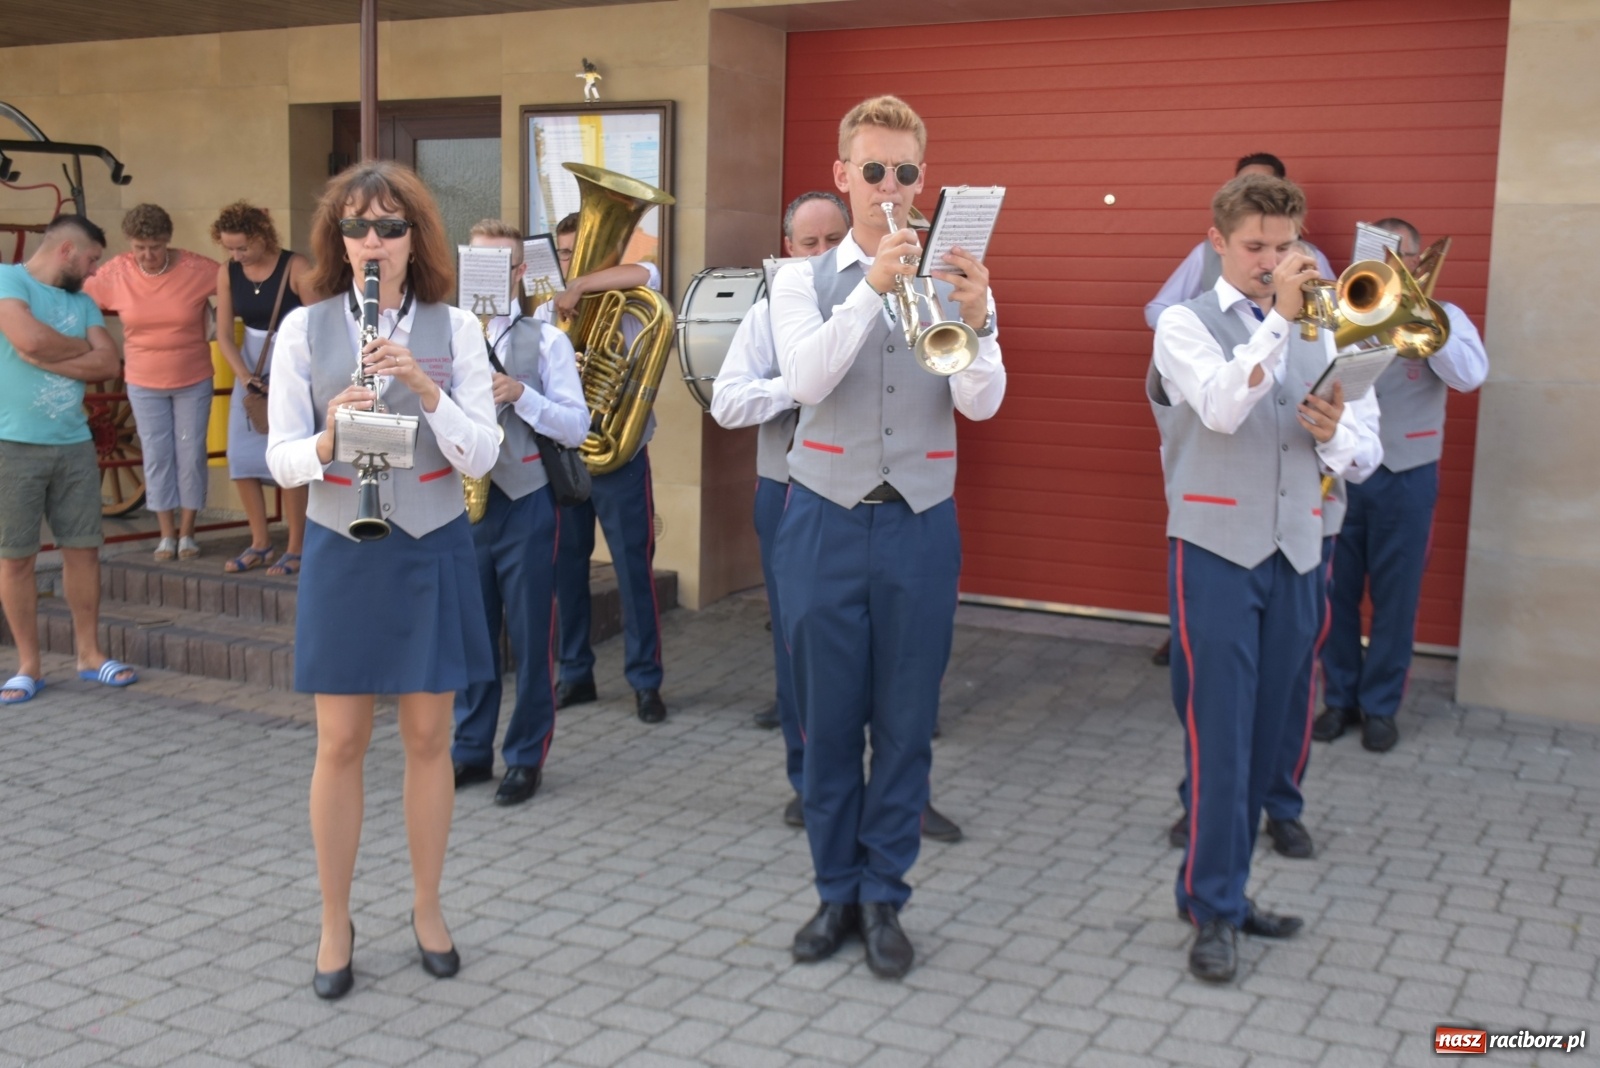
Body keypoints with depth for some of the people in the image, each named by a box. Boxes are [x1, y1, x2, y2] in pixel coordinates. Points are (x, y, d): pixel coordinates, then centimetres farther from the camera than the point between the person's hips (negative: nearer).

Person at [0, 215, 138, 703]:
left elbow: (110, 364, 1)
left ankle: (89, 654, 18)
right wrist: (83, 346, -3)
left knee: (83, 548, 8)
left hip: (75, 443, 5)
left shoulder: (83, 302, 12)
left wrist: (46, 358, -12)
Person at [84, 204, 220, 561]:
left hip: (193, 381, -1)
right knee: (157, 457, 6)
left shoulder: (196, 268, -15)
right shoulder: (116, 273, -8)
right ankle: (167, 535, 15)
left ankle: (186, 533, 16)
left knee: (190, 455, 5)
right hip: (144, 384, 1)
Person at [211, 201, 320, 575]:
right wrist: (244, 375, -11)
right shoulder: (228, 274, 0)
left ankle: (296, 548, 3)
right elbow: (224, 334, 2)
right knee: (241, 456, 5)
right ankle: (260, 541, 18)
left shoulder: (294, 268, -14)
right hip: (251, 366, 5)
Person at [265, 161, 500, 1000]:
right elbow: (281, 459, -5)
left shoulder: (455, 328, -2)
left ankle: (427, 907, 27)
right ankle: (334, 922, 22)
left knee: (428, 736, 9)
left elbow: (481, 457, -9)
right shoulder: (304, 328, -3)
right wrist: (327, 439, -26)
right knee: (341, 744, 5)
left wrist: (423, 385, -23)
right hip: (342, 552, 0)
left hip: (433, 550, 1)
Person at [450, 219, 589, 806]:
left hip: (524, 505, -3)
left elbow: (577, 427, -6)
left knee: (529, 637, 4)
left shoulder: (546, 341, 0)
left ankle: (526, 758, 16)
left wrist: (521, 394, -19)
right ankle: (471, 751, 25)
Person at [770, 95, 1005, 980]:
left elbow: (982, 403, -8)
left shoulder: (954, 279, 4)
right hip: (825, 521, 0)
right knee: (829, 718, 7)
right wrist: (873, 287, -25)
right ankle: (836, 890, 24)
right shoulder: (803, 280, 4)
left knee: (906, 722, 6)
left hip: (920, 525, 0)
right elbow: (806, 381, -15)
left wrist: (974, 321, -27)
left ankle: (884, 898, 20)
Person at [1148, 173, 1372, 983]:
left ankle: (1221, 890, 22)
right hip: (1217, 551, -5)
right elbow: (1220, 408, -20)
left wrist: (1333, 433, -10)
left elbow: (1344, 456, 12)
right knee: (1219, 737, -6)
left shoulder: (1316, 335, 14)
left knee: (1264, 734, 10)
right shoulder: (1186, 325, -1)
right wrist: (1279, 315, -21)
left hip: (1294, 556, 5)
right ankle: (1213, 909, 4)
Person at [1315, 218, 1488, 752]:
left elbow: (1470, 375, -15)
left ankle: (1380, 706, 18)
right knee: (1335, 592, 7)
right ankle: (1339, 698, 22)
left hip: (1405, 477, -1)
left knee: (1394, 597, 5)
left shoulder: (1441, 317, 3)